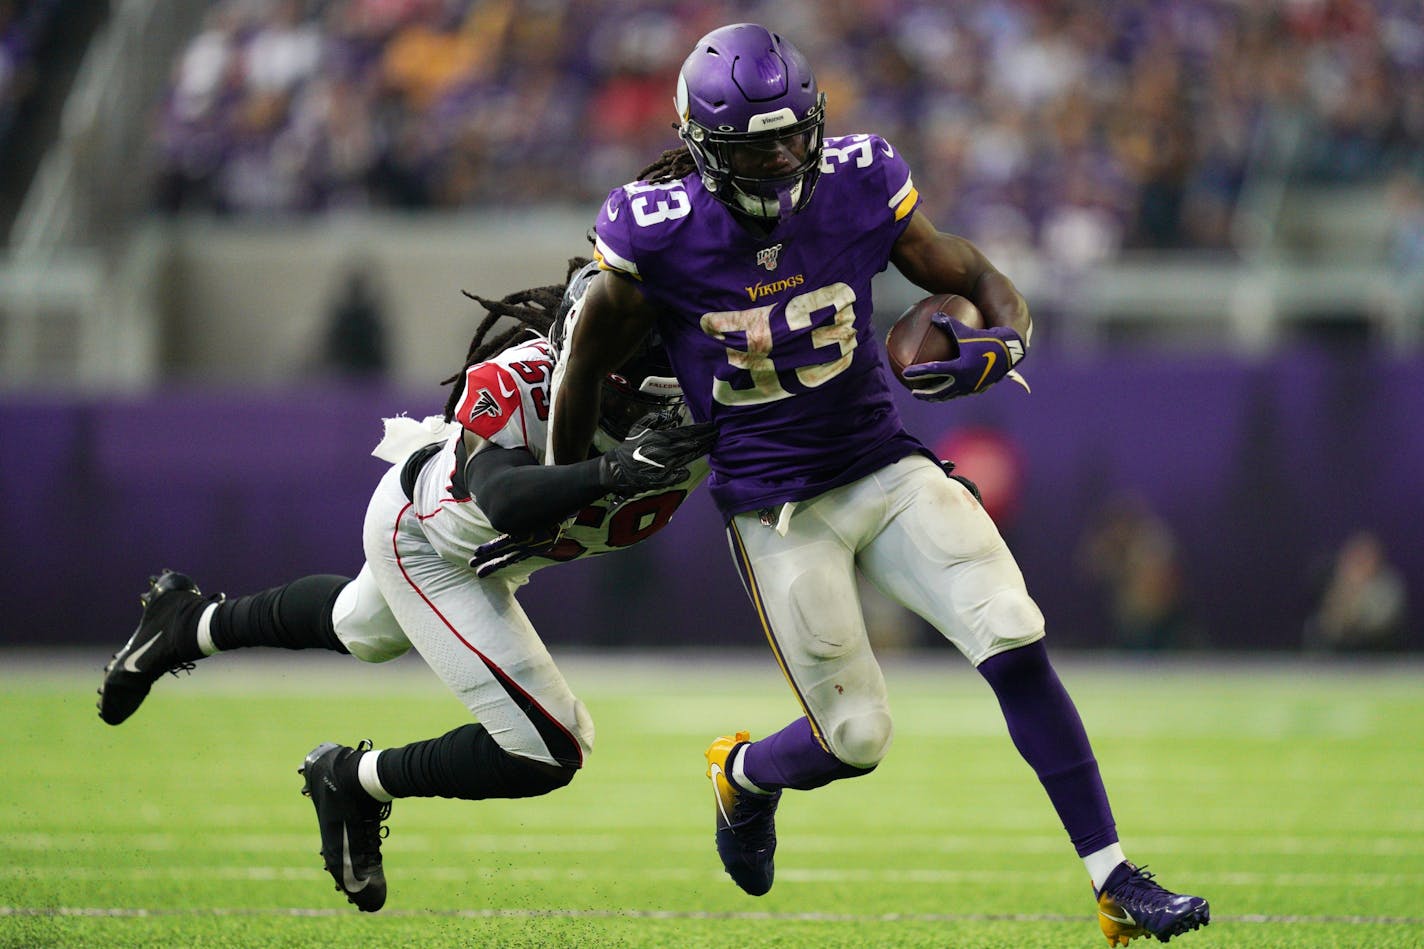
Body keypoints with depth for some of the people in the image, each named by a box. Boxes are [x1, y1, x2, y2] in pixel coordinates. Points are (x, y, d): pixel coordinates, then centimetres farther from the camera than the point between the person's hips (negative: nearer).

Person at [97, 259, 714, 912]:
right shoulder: (520, 381, -41)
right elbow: (502, 500, -50)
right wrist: (611, 472, -65)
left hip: (486, 557, 7)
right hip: (422, 542, -7)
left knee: (360, 631, 37)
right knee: (546, 753, -12)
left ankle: (193, 624, 61)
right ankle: (351, 783, 11)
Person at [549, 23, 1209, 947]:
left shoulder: (857, 189, -11)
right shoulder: (661, 233, -17)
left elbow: (981, 281, -3)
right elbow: (588, 361, -1)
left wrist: (1002, 342, -26)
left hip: (886, 466, 2)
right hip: (777, 510, -2)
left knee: (1015, 643, -16)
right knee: (856, 739, 0)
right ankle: (745, 775, 37)